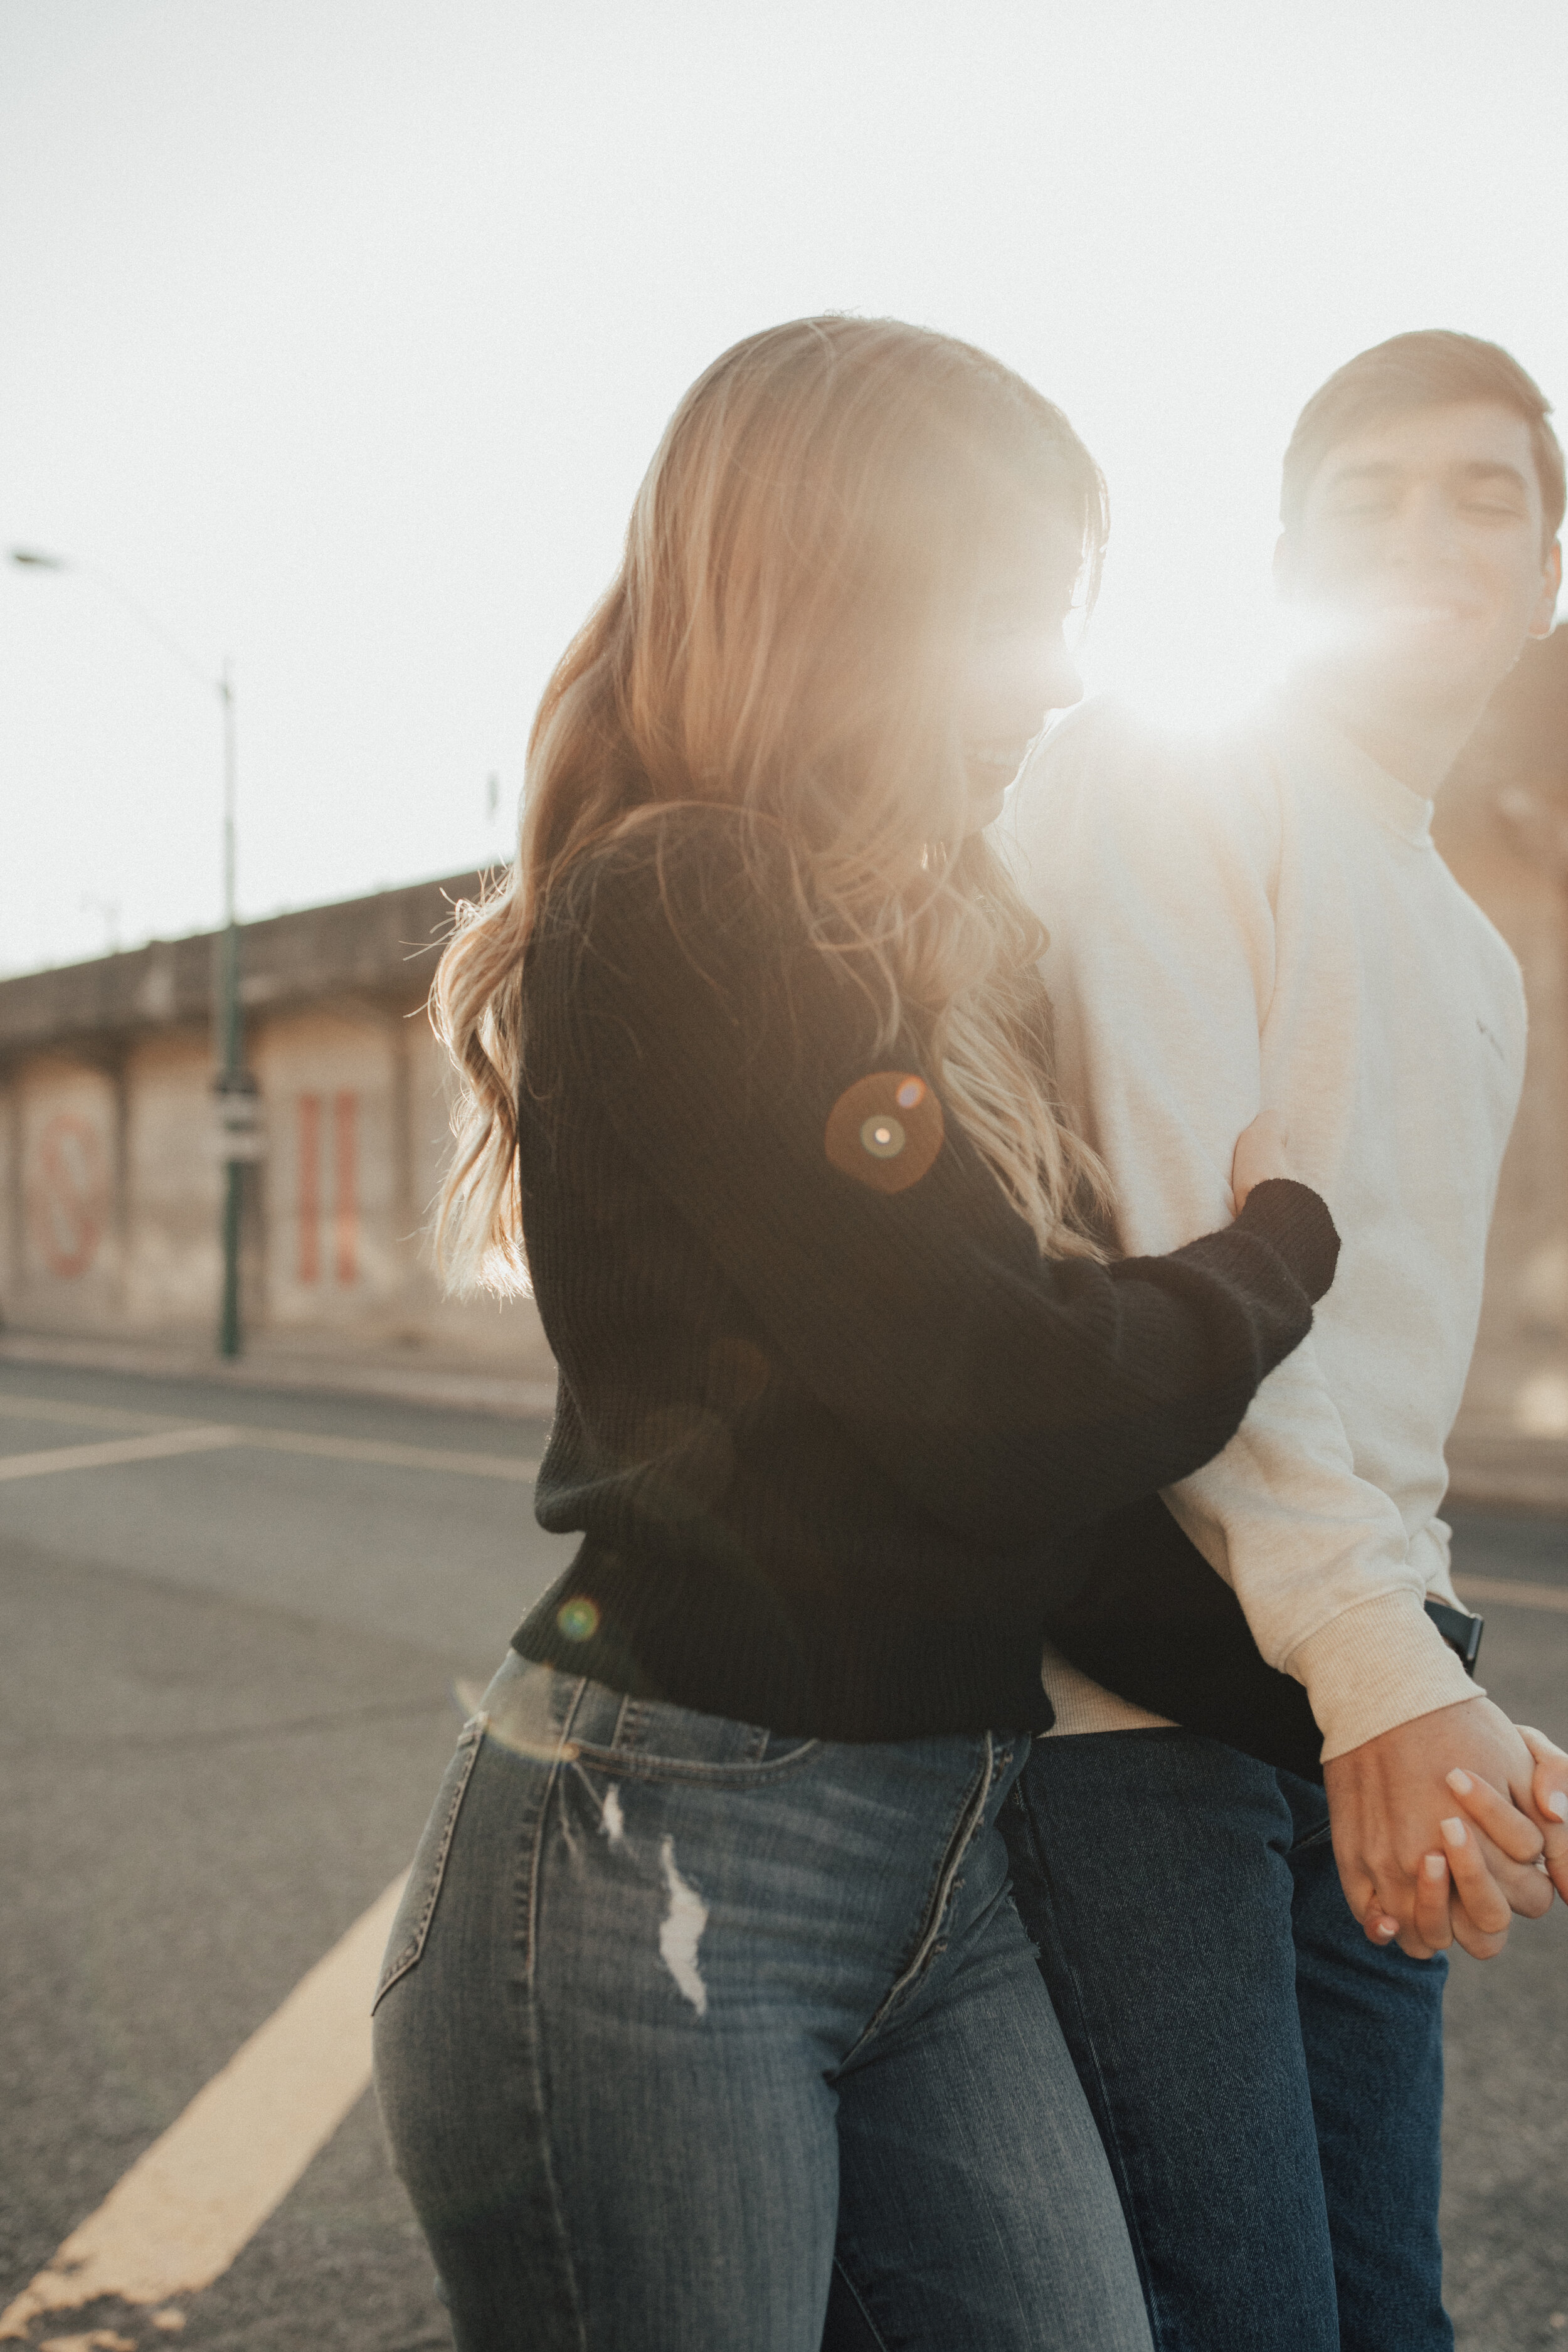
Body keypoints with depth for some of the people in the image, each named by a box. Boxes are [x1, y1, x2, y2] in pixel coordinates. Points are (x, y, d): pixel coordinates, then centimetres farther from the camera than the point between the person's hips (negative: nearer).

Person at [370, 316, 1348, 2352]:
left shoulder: (904, 945, 13)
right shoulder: (682, 915, -15)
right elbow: (1007, 1410, -18)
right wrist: (1279, 1245, -2)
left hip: (938, 1863, 8)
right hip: (657, 1869, -8)